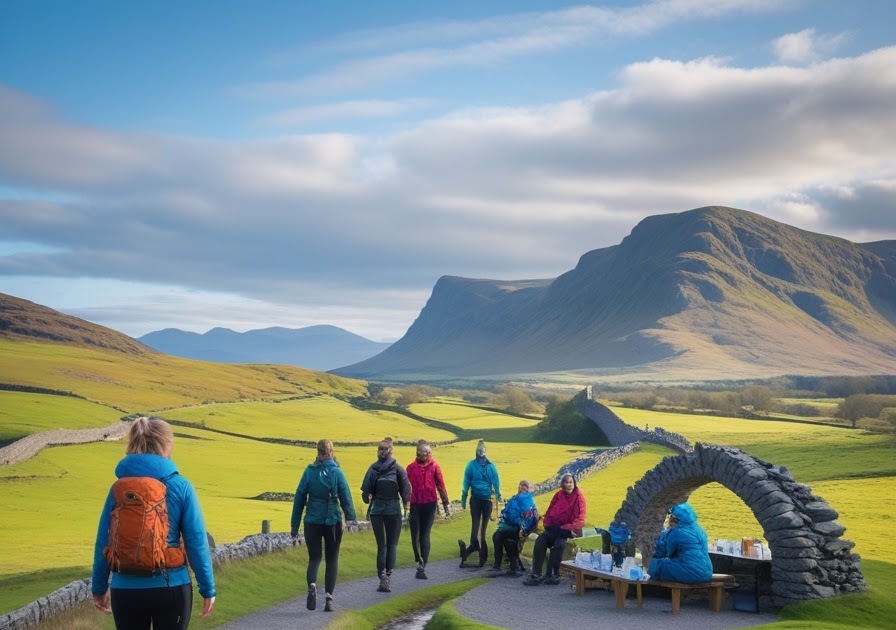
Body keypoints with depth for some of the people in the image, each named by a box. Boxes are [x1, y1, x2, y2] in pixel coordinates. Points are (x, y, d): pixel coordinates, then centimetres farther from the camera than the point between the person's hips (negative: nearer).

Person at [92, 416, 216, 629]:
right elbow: (196, 541, -7)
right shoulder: (180, 486, -6)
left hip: (125, 590, 2)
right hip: (171, 587, -2)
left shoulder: (119, 488, 1)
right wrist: (208, 589, -1)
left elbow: (103, 542, 3)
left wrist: (99, 587, 14)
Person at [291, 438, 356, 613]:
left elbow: (299, 499, 1)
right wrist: (352, 520, -4)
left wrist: (295, 526, 6)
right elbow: (346, 499, -8)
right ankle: (329, 598, 6)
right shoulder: (337, 472, -6)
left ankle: (312, 585, -19)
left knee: (314, 558, 10)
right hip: (332, 521, -1)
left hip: (312, 522, 1)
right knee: (332, 559, 12)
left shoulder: (309, 471, -1)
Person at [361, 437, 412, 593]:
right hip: (393, 508, -1)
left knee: (381, 544, 9)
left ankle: (382, 575, -7)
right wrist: (406, 504, 6)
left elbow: (366, 489, -8)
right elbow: (406, 488, -8)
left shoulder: (373, 468, -5)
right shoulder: (397, 468, -7)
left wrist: (368, 501, 8)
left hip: (376, 509, 1)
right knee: (392, 544, 8)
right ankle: (388, 575, -4)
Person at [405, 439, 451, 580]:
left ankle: (422, 566, 5)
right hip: (415, 505, 1)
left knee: (425, 536, 1)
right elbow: (407, 487, 3)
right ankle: (419, 562, 24)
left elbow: (440, 485, 2)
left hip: (430, 505, -1)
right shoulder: (411, 467, 1)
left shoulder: (434, 466, -1)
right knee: (415, 535, 2)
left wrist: (446, 504, 3)